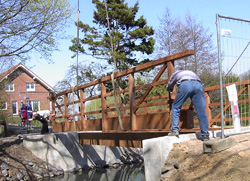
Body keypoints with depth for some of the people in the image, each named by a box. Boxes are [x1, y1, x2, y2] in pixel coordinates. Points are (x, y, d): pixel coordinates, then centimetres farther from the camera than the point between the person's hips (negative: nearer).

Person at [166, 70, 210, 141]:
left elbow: (168, 88, 44)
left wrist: (171, 90, 66)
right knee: (201, 111, 3)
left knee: (175, 107, 11)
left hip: (185, 84, -3)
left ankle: (174, 130, 1)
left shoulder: (175, 73, 36)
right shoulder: (190, 72, 45)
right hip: (198, 85, 3)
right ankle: (205, 135, 4)